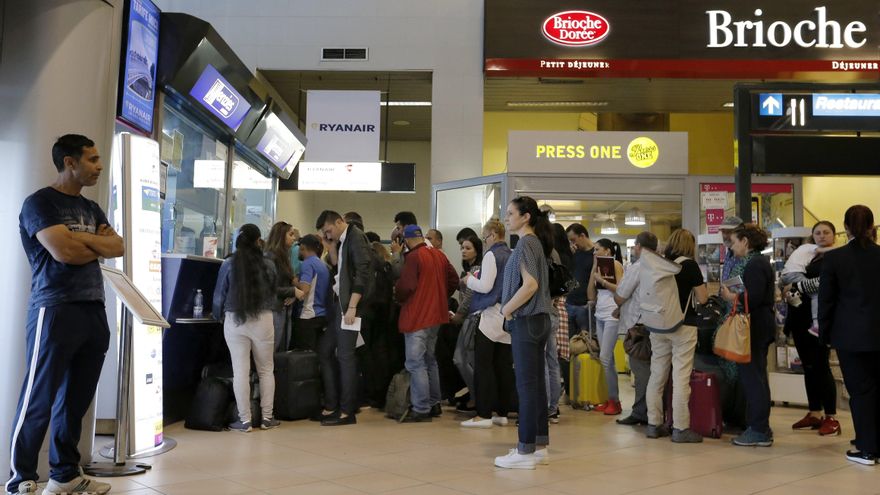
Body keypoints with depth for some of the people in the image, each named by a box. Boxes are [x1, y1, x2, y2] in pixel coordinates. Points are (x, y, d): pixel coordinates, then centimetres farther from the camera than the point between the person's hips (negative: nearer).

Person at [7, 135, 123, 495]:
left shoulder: (91, 209, 19)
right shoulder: (40, 203, -3)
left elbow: (119, 247, 8)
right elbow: (64, 252, -16)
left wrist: (81, 239, -8)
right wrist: (99, 246, 2)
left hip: (93, 311, 7)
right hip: (55, 310, -7)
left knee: (77, 400, 9)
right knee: (39, 401, -4)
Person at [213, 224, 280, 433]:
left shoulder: (228, 264, -4)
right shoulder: (268, 264, -3)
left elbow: (219, 295, 2)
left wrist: (219, 316, 19)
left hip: (235, 320, 0)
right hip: (263, 319, 1)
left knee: (240, 371, 3)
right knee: (266, 370, 12)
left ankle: (244, 420, 5)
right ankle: (267, 417, 14)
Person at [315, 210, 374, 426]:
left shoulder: (356, 237, -11)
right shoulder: (341, 240, 15)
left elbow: (362, 274, -18)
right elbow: (337, 270, 14)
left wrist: (352, 307, -22)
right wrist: (330, 247, 5)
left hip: (349, 305, -9)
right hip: (337, 303, 9)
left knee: (345, 356, -6)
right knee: (325, 351, 11)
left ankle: (347, 411, 1)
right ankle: (331, 405, 17)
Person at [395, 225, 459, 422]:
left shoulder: (413, 257, -15)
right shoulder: (439, 255, 9)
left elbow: (406, 286, -22)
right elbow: (453, 280, 13)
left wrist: (399, 297, -2)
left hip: (417, 317, -8)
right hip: (436, 316, 8)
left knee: (416, 363, -5)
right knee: (429, 360, 19)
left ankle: (421, 409, -6)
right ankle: (434, 404, 24)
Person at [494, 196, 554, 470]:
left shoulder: (526, 244, -13)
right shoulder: (536, 243, 14)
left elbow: (530, 285, -24)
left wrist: (507, 309, -13)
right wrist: (511, 308, 9)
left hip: (526, 321, -9)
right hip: (538, 320, 9)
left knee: (526, 385, -5)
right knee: (536, 384, 11)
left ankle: (526, 452, 0)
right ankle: (539, 446, 17)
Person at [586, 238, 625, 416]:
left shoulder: (616, 265, -3)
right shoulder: (599, 267, 16)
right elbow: (591, 296, 10)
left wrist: (602, 280, -13)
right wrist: (593, 271, 7)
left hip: (612, 315, -7)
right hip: (600, 316, 7)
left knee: (605, 358, -11)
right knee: (607, 359, 7)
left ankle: (615, 400, -4)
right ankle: (610, 399, 11)